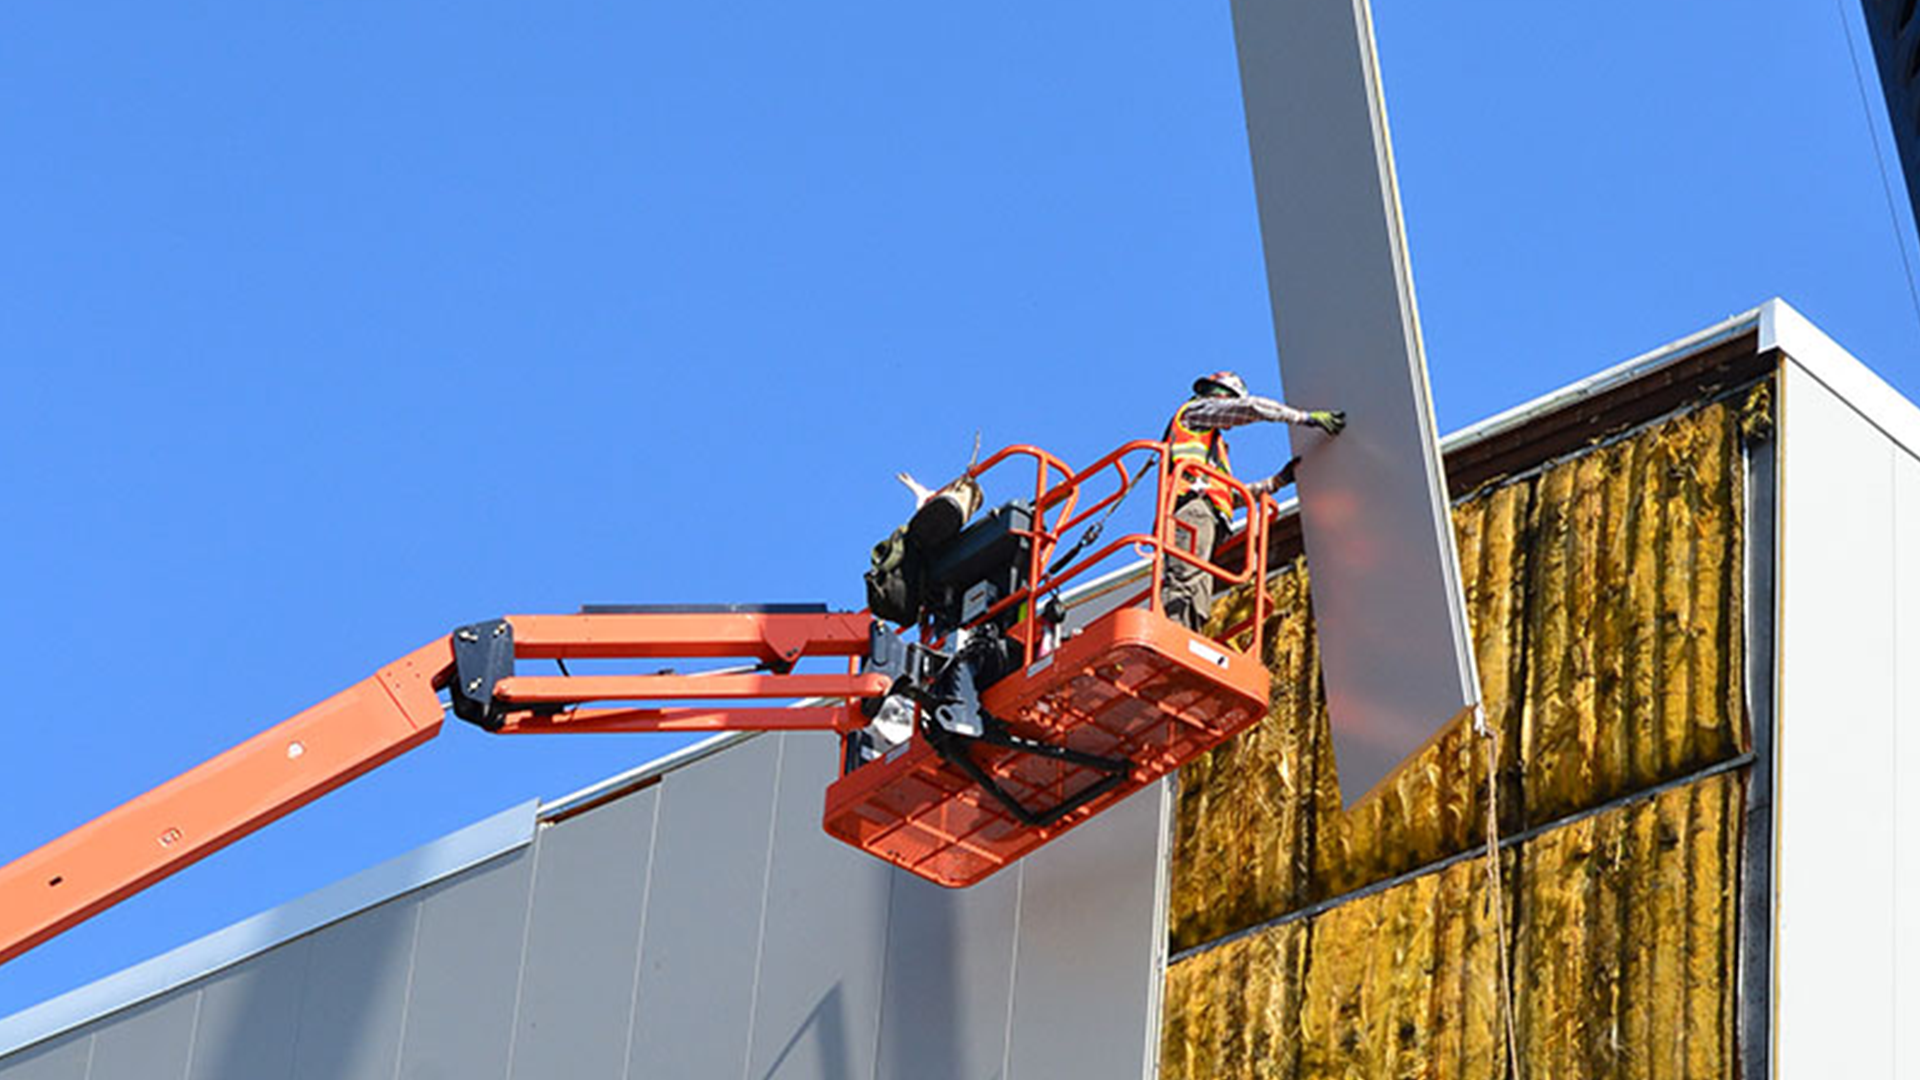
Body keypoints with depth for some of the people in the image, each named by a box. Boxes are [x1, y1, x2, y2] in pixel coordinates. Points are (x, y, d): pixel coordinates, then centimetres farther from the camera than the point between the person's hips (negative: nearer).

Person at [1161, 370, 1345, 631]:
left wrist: (1279, 480, 38)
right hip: (1191, 503, -9)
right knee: (1184, 579, -29)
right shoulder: (1197, 409, 18)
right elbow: (1250, 407, 6)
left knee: (1196, 609, -9)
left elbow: (1233, 494, 38)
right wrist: (1307, 417, 7)